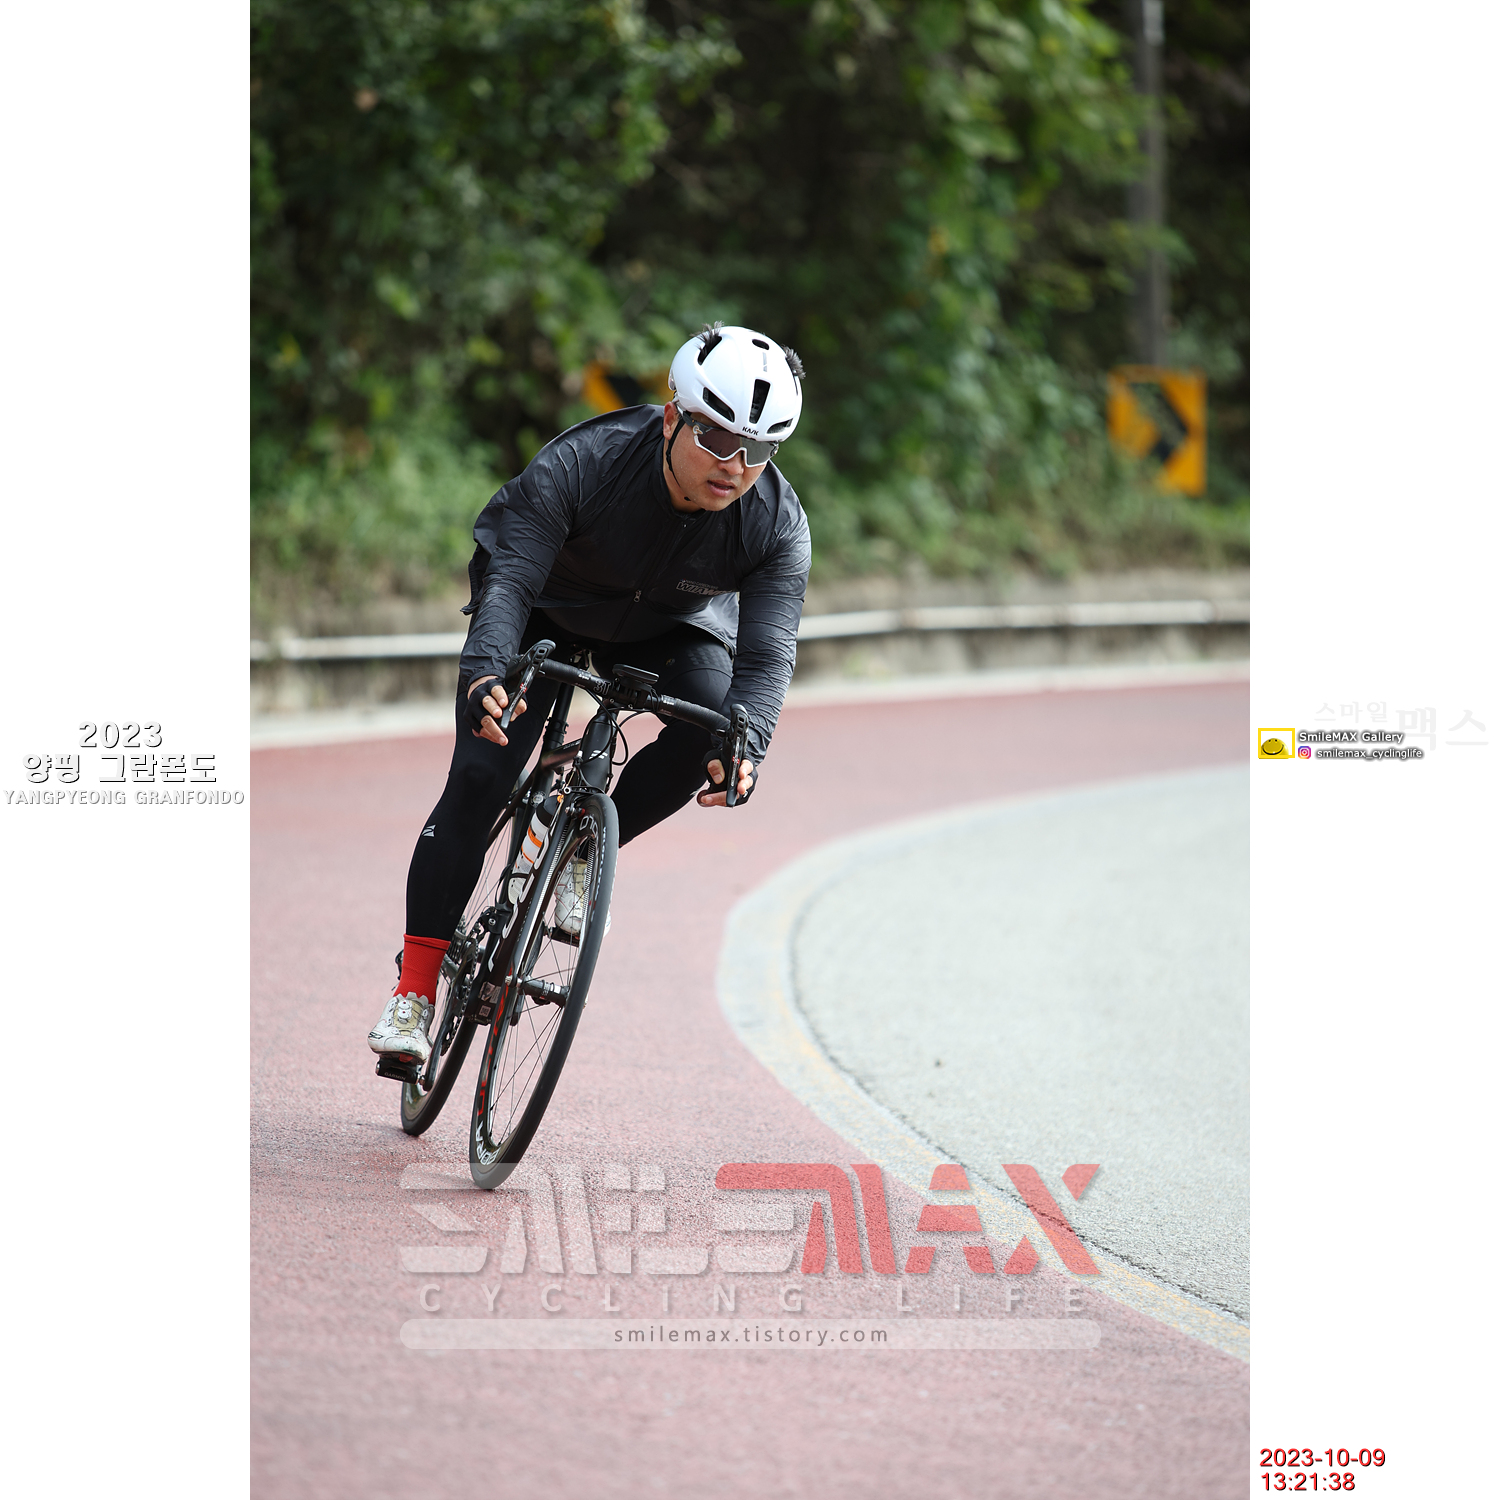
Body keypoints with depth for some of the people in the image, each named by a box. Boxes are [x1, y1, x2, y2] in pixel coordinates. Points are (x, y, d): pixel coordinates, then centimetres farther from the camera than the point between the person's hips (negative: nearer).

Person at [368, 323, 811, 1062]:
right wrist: (484, 673, -58)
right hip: (550, 608, -2)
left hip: (668, 626, 2)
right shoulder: (580, 465, -35)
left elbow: (767, 653, -33)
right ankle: (414, 989, -8)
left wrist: (747, 747, -52)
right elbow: (510, 579, -40)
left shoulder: (779, 525, -27)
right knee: (478, 779, -16)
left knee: (708, 729, -29)